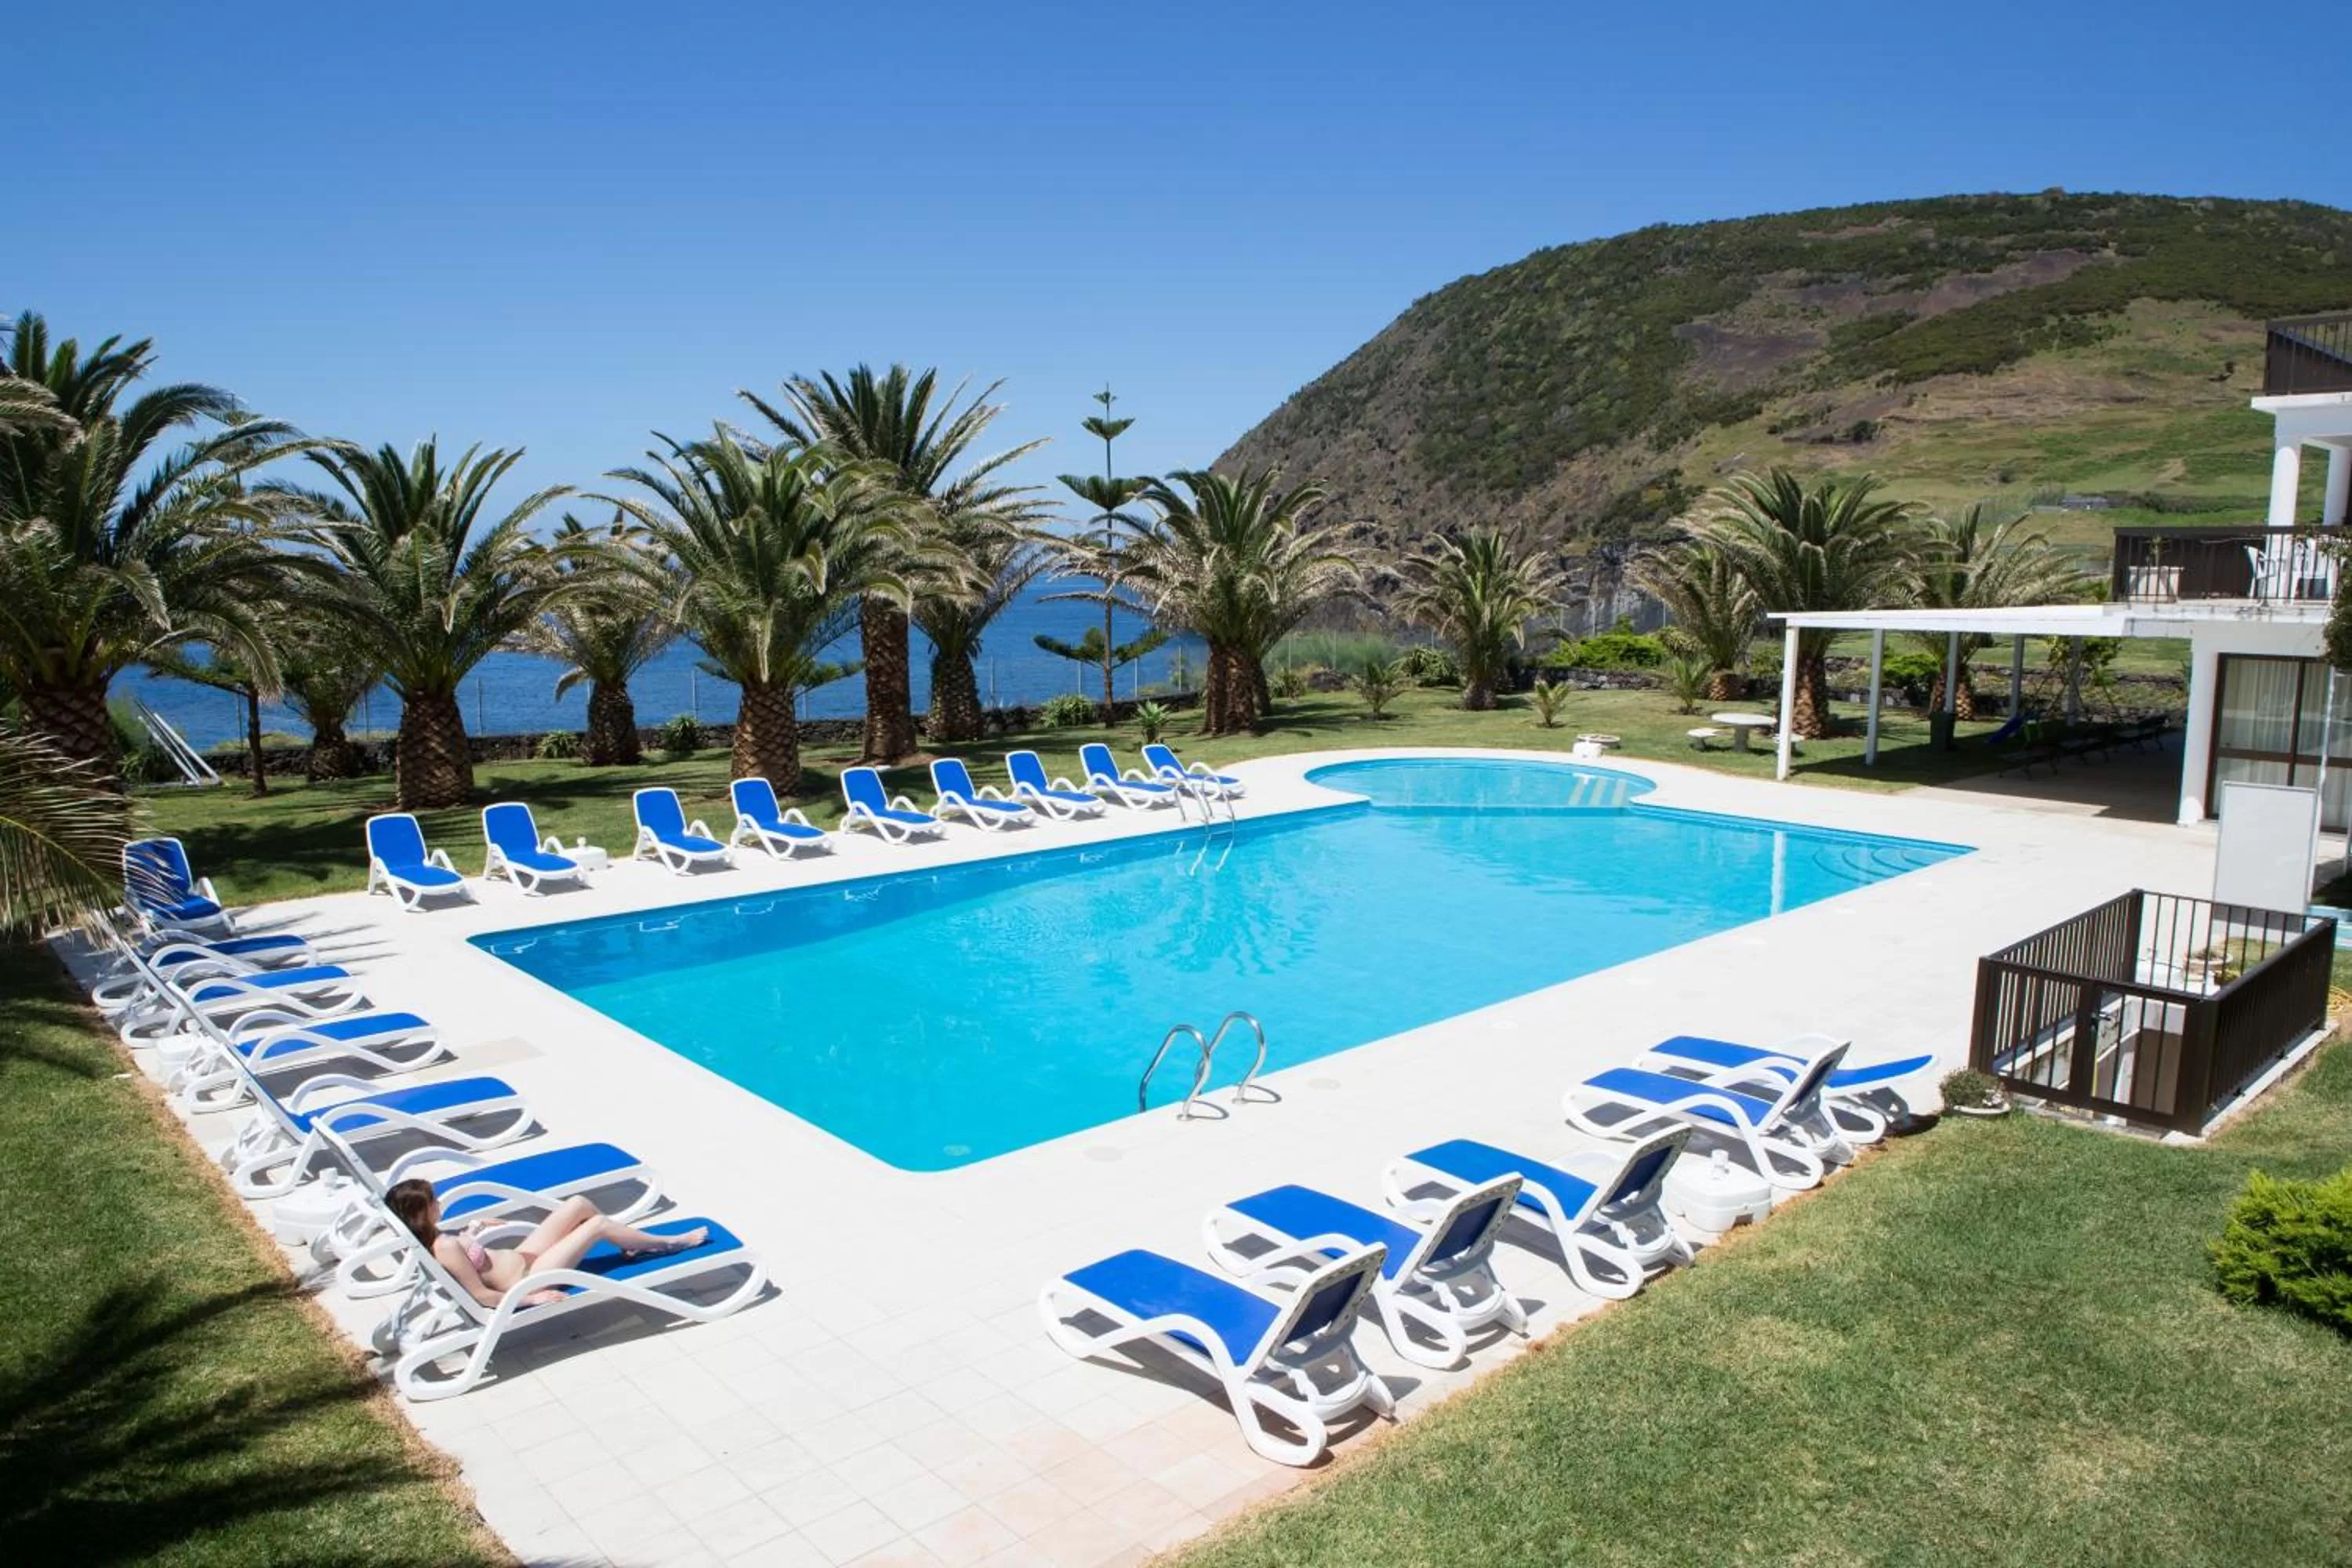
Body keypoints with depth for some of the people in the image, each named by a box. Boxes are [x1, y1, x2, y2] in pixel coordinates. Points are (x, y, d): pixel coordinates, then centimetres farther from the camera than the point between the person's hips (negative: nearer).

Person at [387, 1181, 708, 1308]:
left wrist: (469, 1232, 14)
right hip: (528, 1278, -9)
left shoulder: (433, 1236, -4)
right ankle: (669, 1243, 13)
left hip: (519, 1258, 9)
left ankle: (631, 1242, 23)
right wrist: (531, 1299, -21)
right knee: (597, 1223, -7)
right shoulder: (446, 1248, -29)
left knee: (579, 1205, 2)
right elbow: (481, 1295, -26)